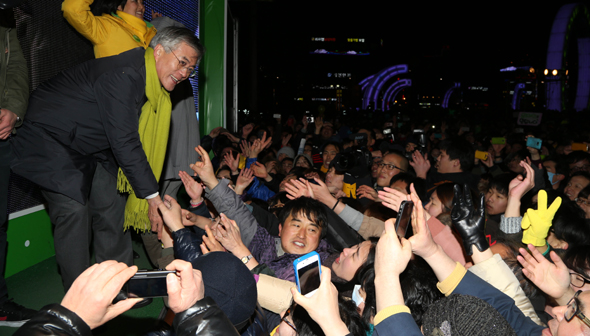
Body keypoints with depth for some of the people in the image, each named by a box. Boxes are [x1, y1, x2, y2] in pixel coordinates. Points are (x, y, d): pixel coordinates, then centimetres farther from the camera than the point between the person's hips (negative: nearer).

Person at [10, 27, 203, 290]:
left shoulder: (152, 80, -1)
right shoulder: (123, 74, -31)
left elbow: (128, 138, 5)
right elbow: (124, 142, -32)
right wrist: (154, 198, -28)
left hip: (88, 146, 9)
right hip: (51, 140, -9)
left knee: (110, 205, 7)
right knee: (74, 212, -14)